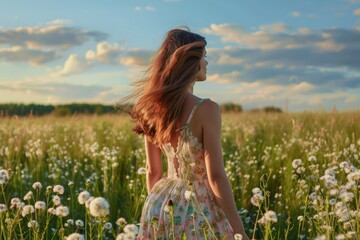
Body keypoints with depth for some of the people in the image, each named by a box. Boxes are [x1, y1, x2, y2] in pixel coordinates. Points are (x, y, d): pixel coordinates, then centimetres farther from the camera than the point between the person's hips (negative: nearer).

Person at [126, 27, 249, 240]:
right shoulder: (206, 110, -18)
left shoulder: (153, 108, 1)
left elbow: (153, 171, 8)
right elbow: (216, 176, -18)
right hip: (197, 210, -6)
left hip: (163, 206, 6)